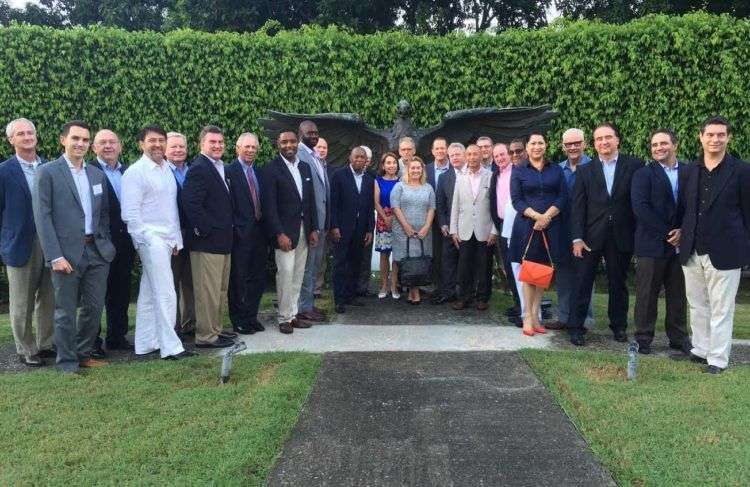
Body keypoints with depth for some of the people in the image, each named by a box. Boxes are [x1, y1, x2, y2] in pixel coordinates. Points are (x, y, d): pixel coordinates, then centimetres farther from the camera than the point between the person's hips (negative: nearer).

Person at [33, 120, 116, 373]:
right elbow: (42, 217, -8)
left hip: (97, 252, 5)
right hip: (67, 253, -5)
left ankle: (84, 354, 27)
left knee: (94, 307, 10)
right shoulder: (47, 172, -4)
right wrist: (55, 256, -14)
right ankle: (67, 363, 16)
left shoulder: (97, 174, 13)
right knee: (66, 311, 3)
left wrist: (105, 243, 8)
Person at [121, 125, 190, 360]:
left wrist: (176, 239, 14)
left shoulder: (167, 169, 14)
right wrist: (147, 240, -14)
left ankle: (145, 344, 22)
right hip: (150, 240, -8)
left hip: (167, 240, 8)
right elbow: (130, 214, -13)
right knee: (166, 294, -8)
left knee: (149, 294, 14)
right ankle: (170, 347, -1)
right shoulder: (135, 172, -9)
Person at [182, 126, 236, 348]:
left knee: (220, 290, 17)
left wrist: (228, 229, 15)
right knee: (207, 291, -2)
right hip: (208, 242, -10)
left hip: (223, 241, 10)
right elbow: (191, 204, -22)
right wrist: (207, 230, -19)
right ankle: (205, 336, 6)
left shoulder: (221, 168, 16)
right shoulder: (198, 169, -14)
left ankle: (215, 329, 29)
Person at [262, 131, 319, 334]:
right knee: (286, 273, -6)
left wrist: (313, 229, 8)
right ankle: (284, 318, 5)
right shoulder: (272, 169, -7)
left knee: (298, 275, 9)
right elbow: (269, 205, -12)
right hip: (285, 231, -6)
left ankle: (293, 314, 18)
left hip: (303, 230, 6)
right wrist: (279, 234, -17)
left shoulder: (305, 167, 12)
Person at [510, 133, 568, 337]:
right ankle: (527, 318, 4)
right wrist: (536, 216, -16)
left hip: (551, 226, 2)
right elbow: (516, 200, -2)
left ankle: (536, 317, 11)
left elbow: (563, 196, 3)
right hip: (527, 225, -2)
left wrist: (547, 216, -13)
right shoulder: (518, 172, 6)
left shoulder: (556, 170, 11)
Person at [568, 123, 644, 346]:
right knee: (583, 283, 2)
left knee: (618, 283, 12)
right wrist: (577, 238, -7)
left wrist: (639, 234, -8)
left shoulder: (634, 166, 1)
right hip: (591, 236, 0)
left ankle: (619, 325, 27)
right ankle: (575, 327, 11)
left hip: (621, 236, 0)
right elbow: (577, 207, 1)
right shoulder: (585, 171, 5)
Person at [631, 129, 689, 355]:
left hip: (680, 243, 3)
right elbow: (640, 207, -12)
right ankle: (643, 338, 14)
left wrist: (683, 231, -8)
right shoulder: (643, 174, -1)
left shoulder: (689, 173, 9)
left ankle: (678, 338, 23)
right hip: (652, 245, -3)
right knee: (647, 295, 3)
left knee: (678, 294, 11)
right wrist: (667, 233, -14)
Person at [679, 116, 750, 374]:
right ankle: (700, 349, 27)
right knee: (697, 306, 14)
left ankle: (717, 359, 10)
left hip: (724, 253, -4)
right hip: (692, 253, 4)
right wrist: (682, 235, 5)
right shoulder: (690, 171, 8)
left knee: (721, 309, 2)